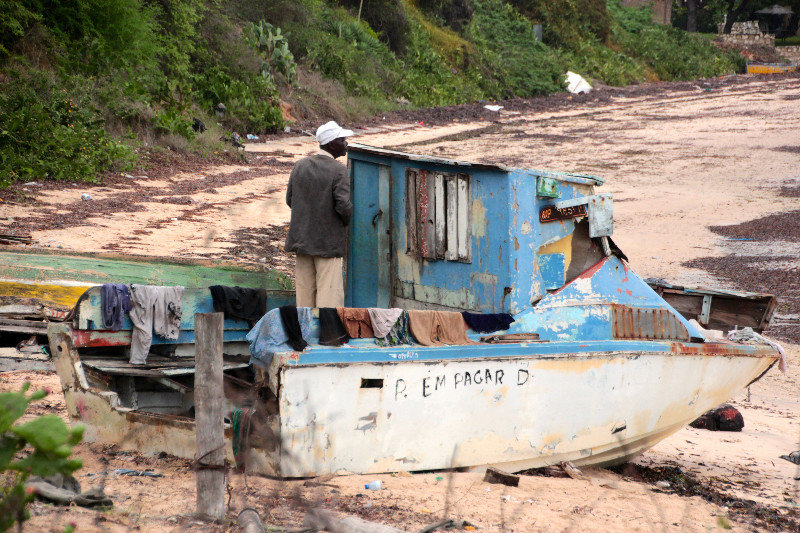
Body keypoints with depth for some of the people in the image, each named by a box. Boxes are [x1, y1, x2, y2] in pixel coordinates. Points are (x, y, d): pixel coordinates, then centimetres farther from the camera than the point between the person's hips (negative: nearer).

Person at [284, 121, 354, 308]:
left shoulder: (299, 166, 4)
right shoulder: (338, 171, -14)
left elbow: (289, 199, 9)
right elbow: (344, 206, -19)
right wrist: (347, 221, 2)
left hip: (301, 238, 6)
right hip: (328, 241, -6)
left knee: (304, 288, 13)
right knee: (329, 292, -2)